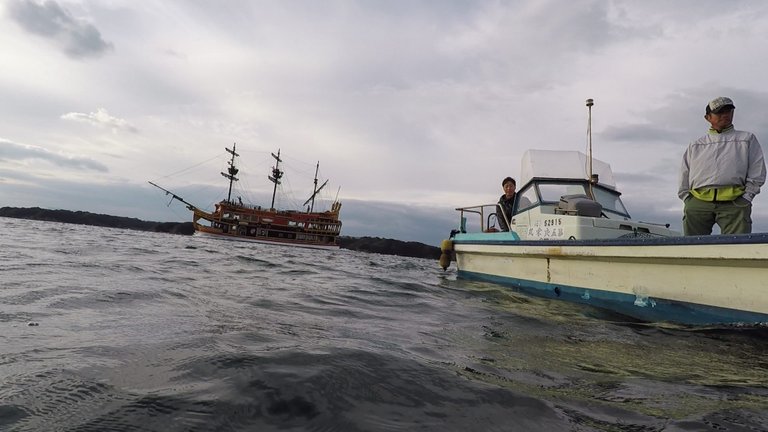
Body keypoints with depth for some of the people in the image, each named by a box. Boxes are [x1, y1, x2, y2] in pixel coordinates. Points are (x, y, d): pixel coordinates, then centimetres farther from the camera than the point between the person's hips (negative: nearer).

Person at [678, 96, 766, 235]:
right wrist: (687, 198, 4)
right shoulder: (695, 146, 26)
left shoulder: (747, 139, 23)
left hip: (734, 203, -1)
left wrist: (747, 197, -1)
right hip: (698, 203, 1)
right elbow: (684, 176, 19)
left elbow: (757, 173, 13)